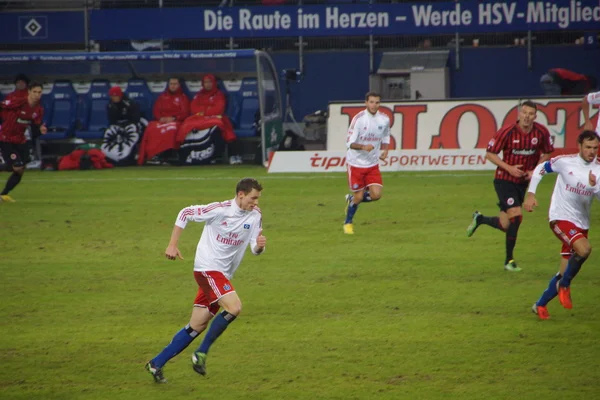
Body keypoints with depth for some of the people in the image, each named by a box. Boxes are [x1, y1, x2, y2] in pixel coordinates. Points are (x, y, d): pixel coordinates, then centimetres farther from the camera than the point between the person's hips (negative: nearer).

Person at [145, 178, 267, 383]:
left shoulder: (255, 215, 3)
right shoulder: (220, 210, -14)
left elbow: (255, 249, 6)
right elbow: (185, 214, -6)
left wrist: (260, 245, -19)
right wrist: (172, 245, -11)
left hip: (221, 274, 7)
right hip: (207, 268, -7)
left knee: (196, 327, 7)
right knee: (234, 307, -24)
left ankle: (157, 363, 14)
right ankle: (201, 354, -13)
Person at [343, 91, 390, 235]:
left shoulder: (384, 119, -2)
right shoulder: (358, 119, -17)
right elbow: (349, 143, -19)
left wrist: (385, 149, 0)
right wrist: (363, 147, -37)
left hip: (373, 164, 4)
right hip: (356, 163, -4)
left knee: (376, 195, -8)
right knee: (359, 196, -2)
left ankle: (351, 199, 22)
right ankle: (348, 223, 24)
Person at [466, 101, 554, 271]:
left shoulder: (541, 132, -8)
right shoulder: (507, 132, -18)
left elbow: (546, 154, 9)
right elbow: (490, 153, -10)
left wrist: (535, 170, -8)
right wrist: (509, 168, -21)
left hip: (523, 181, 5)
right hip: (504, 180, -5)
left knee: (505, 225, 8)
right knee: (516, 216, -19)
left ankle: (479, 219, 40)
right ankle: (509, 260, -1)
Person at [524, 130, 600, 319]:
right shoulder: (565, 162, -9)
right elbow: (540, 169, 5)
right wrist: (530, 194, -2)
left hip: (581, 224, 5)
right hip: (561, 218, -5)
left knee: (565, 273, 7)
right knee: (584, 248, -30)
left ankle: (540, 305, 24)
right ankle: (564, 286, -8)